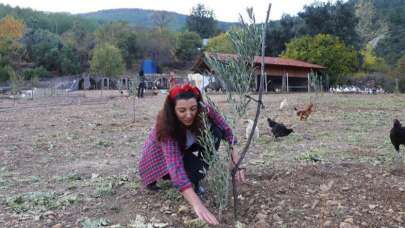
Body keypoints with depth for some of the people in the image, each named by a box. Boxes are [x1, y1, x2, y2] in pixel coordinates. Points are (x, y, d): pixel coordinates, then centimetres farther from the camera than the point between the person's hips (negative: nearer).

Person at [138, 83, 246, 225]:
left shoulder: (204, 110, -30)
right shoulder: (167, 126, -40)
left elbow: (226, 130, -19)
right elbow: (175, 167, -49)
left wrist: (236, 161, -35)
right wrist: (198, 205, -59)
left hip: (186, 148, 4)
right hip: (162, 157, -4)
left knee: (215, 132, -23)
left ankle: (195, 179, -9)